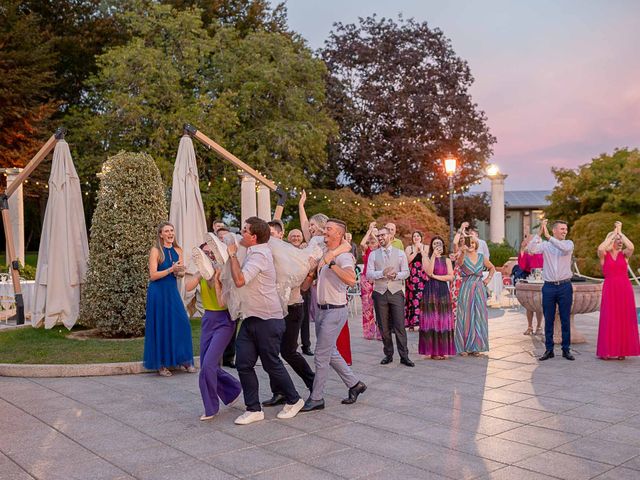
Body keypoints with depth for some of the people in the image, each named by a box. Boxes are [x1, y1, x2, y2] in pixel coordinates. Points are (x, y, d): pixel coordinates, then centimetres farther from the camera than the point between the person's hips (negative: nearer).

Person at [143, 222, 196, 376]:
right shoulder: (155, 250, -7)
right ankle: (161, 364, 10)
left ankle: (184, 360, 11)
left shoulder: (177, 251, 8)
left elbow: (181, 273, 12)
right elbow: (153, 275, -12)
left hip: (173, 292, 5)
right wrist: (171, 269, -19)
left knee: (182, 324, -1)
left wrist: (179, 271, -11)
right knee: (161, 327, 0)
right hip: (158, 293, -5)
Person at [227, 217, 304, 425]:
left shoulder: (259, 255, -18)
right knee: (243, 364, 3)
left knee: (272, 364, 5)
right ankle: (254, 410, 11)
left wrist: (232, 255, -17)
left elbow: (240, 280, -28)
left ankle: (294, 400, 25)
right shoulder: (254, 253, 14)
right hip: (251, 319, 9)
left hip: (268, 320, -9)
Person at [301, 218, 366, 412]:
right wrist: (310, 272, 1)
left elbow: (351, 280, -34)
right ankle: (354, 384, 30)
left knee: (321, 356, -3)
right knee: (331, 353, 16)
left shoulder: (343, 256, -13)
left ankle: (316, 398, 7)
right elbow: (305, 286, 21)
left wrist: (331, 263, -30)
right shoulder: (322, 255, 14)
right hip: (322, 310, 9)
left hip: (335, 311, -9)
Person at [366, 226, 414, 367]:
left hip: (396, 292, -1)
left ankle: (404, 356, 1)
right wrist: (382, 273, -18)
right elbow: (369, 274, -1)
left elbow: (406, 272, 3)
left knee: (400, 326, -4)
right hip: (380, 293, 1)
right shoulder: (373, 255, 7)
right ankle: (388, 355, 17)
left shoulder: (400, 253, 7)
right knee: (384, 327, 6)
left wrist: (396, 275, -17)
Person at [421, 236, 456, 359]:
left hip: (443, 291, 3)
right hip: (431, 291, -2)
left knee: (443, 320, 2)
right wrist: (434, 256, -13)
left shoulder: (447, 260, 12)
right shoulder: (427, 259, 5)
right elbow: (429, 272, -14)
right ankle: (433, 351, 1)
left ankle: (443, 350, 8)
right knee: (431, 320, -4)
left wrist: (436, 276, -10)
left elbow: (451, 277, -1)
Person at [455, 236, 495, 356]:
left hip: (479, 289, 4)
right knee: (465, 316, -2)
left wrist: (489, 278, 8)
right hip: (466, 288, -4)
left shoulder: (481, 257, 9)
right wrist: (463, 252, -48)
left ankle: (476, 346, 14)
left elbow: (492, 268, 25)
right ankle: (464, 346, 4)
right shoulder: (463, 257, -3)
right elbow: (459, 262, -29)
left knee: (479, 317, 5)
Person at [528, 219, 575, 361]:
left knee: (565, 320, 5)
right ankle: (549, 350, 14)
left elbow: (565, 248, -20)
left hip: (565, 286, 0)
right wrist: (539, 232, -19)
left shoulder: (568, 243, 4)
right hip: (549, 286, 0)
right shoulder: (545, 245, 3)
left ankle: (566, 349, 14)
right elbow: (531, 249, -14)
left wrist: (548, 237, -23)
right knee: (548, 320, 5)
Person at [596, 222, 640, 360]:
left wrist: (620, 232, -7)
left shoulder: (624, 254, 7)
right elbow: (600, 248, -22)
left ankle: (622, 350, 13)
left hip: (625, 289, 2)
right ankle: (607, 351, 7)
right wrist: (614, 233, -11)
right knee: (609, 319, -1)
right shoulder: (604, 255, 3)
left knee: (625, 319, 3)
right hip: (610, 289, -2)